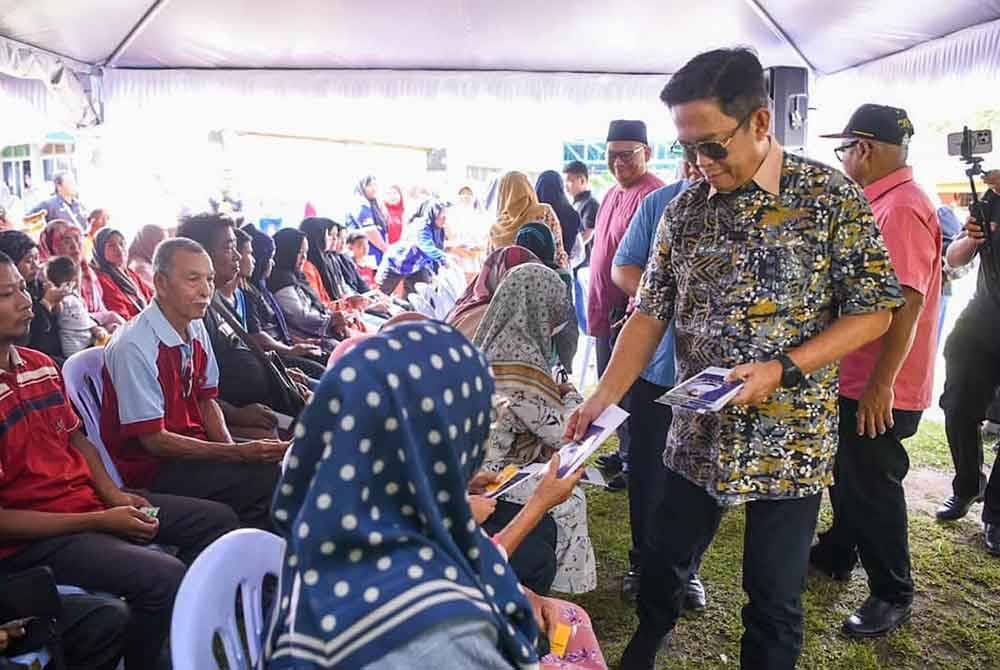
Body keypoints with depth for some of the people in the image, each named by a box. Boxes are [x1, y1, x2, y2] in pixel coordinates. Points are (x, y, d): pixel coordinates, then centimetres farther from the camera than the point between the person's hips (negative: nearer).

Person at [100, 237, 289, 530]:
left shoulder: (196, 330, 5)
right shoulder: (134, 347, -20)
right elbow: (153, 440, -18)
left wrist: (234, 449, -6)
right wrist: (237, 453, -22)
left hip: (195, 446, 8)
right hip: (153, 466, -8)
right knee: (269, 479, -24)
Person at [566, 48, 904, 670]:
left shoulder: (831, 196, -9)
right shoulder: (684, 209, 2)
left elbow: (874, 309, -8)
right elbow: (650, 314, 2)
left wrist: (783, 371, -20)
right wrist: (604, 396, -10)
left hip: (790, 439, -3)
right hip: (698, 433, 4)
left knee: (774, 597, 10)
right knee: (662, 569, 19)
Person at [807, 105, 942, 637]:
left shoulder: (902, 209, -21)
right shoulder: (882, 202, 10)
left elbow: (906, 303, -27)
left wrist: (880, 385, -26)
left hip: (880, 390, -10)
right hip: (855, 378, 10)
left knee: (872, 488, 3)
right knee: (847, 474, 23)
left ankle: (893, 596, 20)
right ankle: (836, 554, 41)